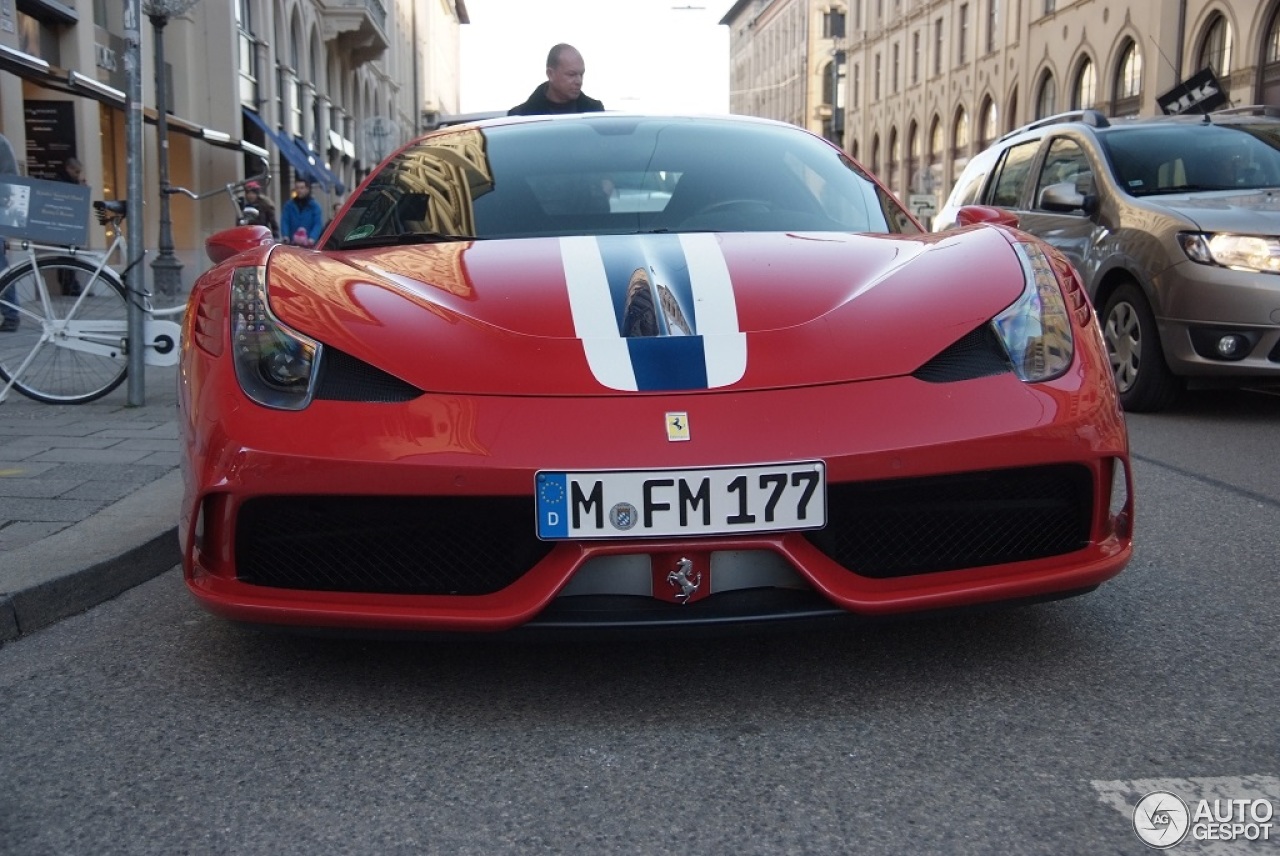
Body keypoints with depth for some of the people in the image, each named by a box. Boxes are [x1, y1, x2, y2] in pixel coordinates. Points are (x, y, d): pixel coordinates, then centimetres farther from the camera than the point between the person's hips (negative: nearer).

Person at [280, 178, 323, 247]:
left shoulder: (314, 206, 1)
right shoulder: (289, 205, 9)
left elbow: (318, 224, -9)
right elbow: (284, 222, 2)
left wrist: (312, 238, -25)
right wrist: (285, 236, -16)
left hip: (309, 245, -2)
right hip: (293, 244, 2)